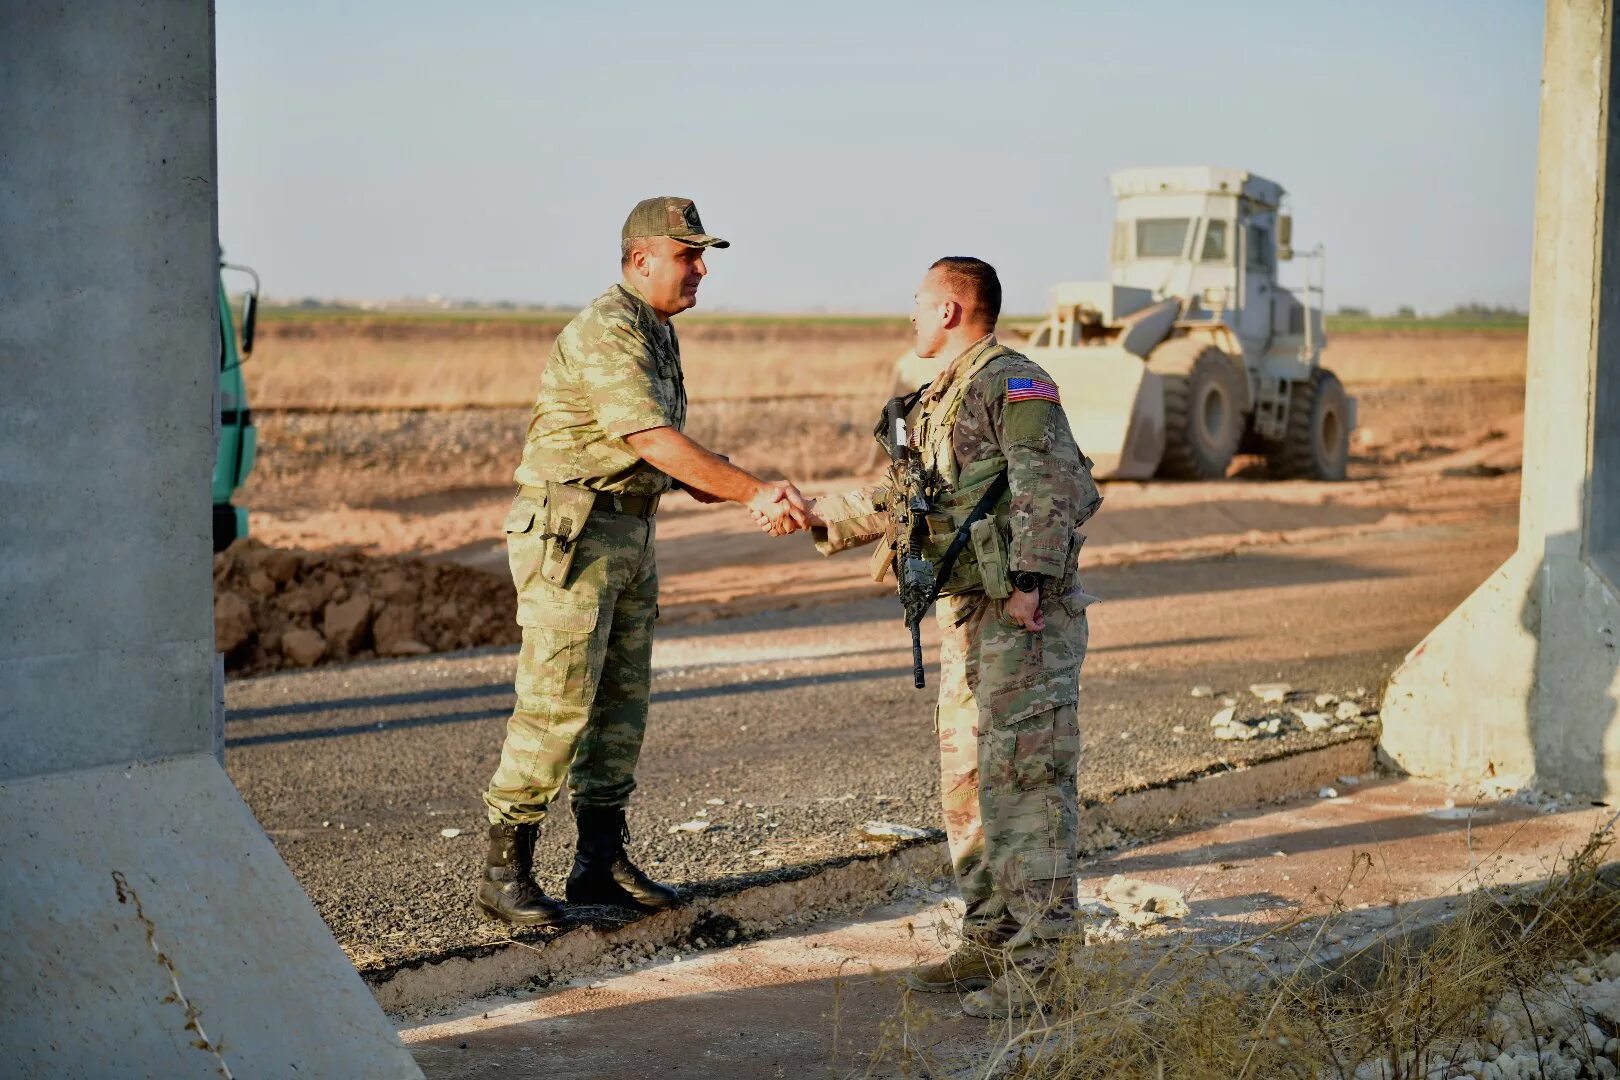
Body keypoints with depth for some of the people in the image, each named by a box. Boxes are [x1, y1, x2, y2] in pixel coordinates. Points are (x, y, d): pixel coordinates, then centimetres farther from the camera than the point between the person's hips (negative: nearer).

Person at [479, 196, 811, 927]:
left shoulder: (658, 335, 15)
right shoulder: (605, 334, -17)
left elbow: (669, 460, 16)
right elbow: (657, 444, -25)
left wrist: (750, 497, 2)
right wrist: (756, 490, -26)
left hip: (630, 537, 10)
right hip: (569, 536, -10)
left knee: (620, 705, 11)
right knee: (556, 707, -9)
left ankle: (602, 864, 19)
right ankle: (504, 872, -1)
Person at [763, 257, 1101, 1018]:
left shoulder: (1014, 385, -11)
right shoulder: (944, 398, 20)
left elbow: (1054, 485, -23)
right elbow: (904, 496, 30)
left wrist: (1030, 579, -30)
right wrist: (817, 517, 30)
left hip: (1026, 618, -10)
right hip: (970, 615, 10)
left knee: (1025, 781, -10)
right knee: (967, 778, 13)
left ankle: (1038, 967, -7)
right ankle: (988, 944, 22)